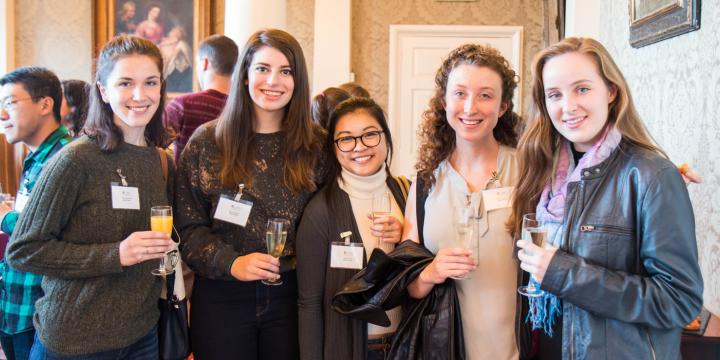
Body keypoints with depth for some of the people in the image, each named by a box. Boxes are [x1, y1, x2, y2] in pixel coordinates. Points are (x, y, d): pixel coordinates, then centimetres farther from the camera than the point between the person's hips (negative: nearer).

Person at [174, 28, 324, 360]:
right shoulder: (207, 142, -2)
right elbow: (187, 226, -2)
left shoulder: (315, 145, 2)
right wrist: (230, 263, -16)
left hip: (290, 295, 1)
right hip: (222, 296, -1)